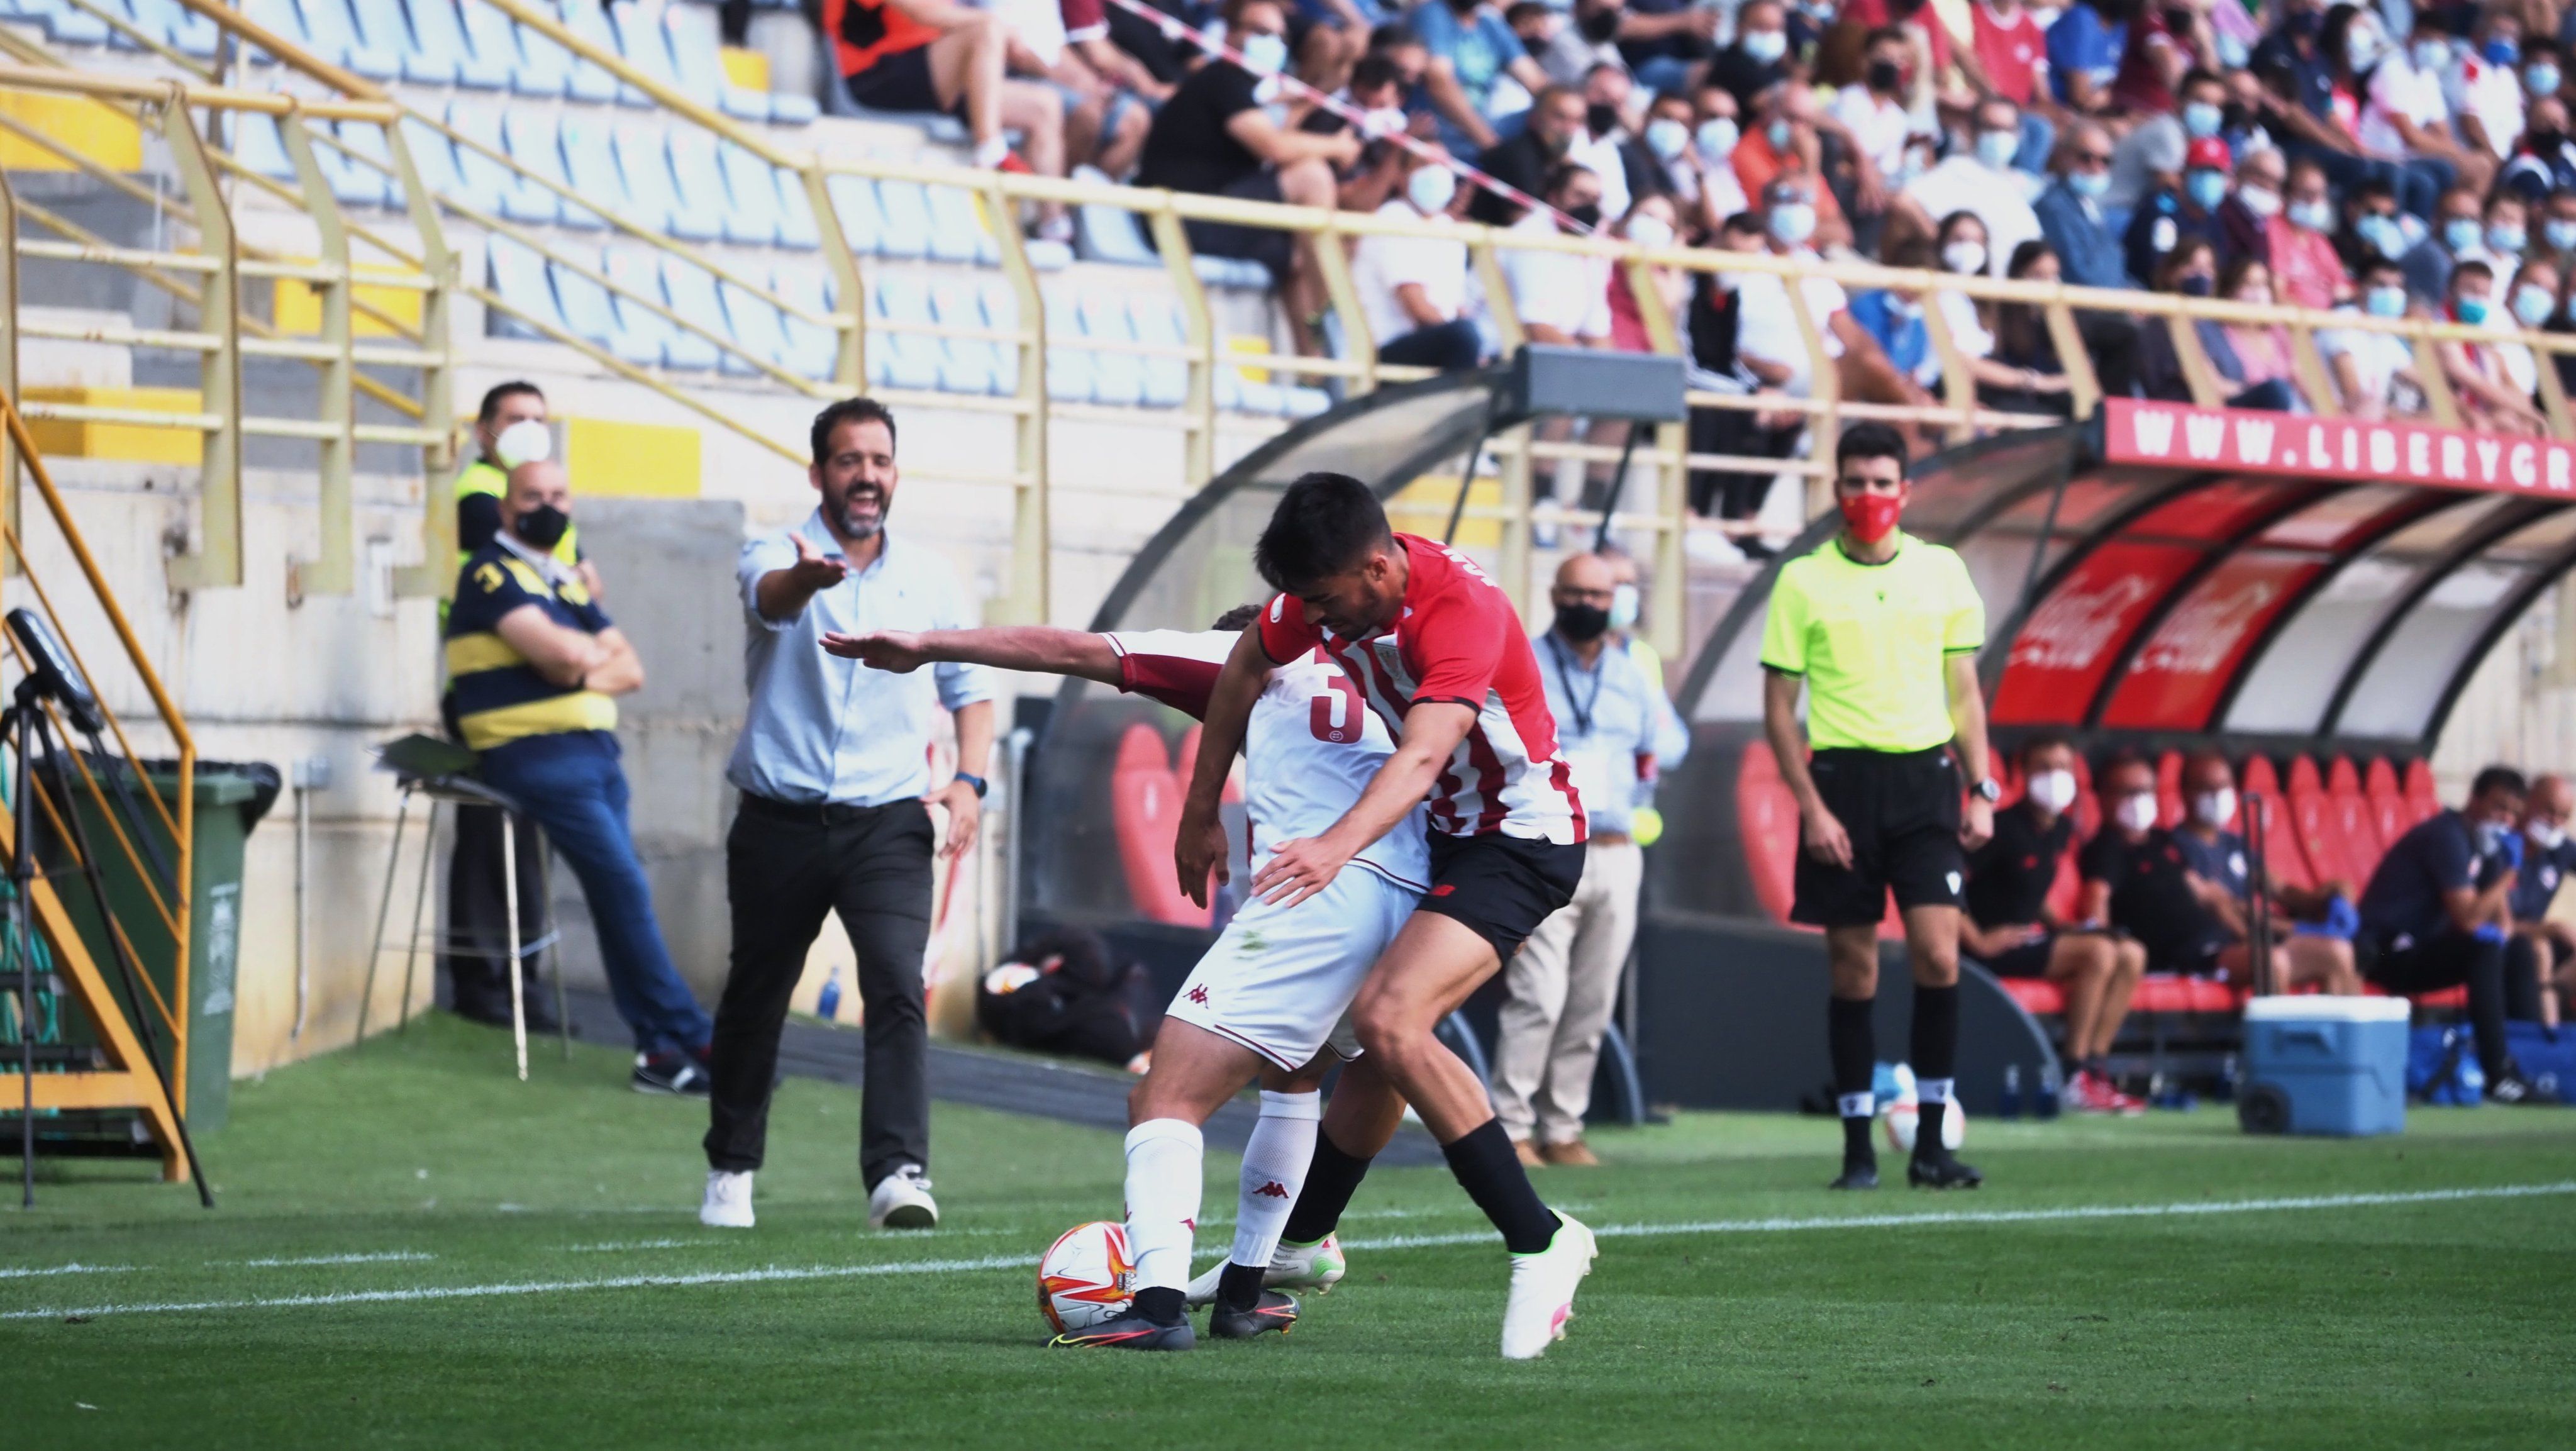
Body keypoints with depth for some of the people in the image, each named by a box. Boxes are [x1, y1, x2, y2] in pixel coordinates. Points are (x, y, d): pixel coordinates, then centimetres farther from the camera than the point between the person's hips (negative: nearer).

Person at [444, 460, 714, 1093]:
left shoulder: (569, 581, 20)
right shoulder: (491, 573, -5)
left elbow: (630, 669, 13)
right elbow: (557, 649, -19)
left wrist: (587, 670, -8)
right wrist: (597, 655, 3)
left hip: (594, 749, 8)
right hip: (536, 753, -7)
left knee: (620, 893, 1)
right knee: (625, 887, -12)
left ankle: (659, 1048, 2)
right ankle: (690, 1038, -8)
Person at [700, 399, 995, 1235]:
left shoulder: (930, 578, 7)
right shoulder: (778, 557, -5)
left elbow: (969, 686, 18)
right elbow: (771, 595, -31)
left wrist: (968, 777, 1)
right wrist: (808, 578, -56)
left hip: (888, 821, 1)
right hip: (780, 820, -1)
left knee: (899, 987, -19)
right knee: (754, 1000, 11)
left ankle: (898, 1175, -25)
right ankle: (731, 1171, 30)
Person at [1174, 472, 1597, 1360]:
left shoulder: (1463, 611, -30)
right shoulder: (1334, 584, -7)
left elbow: (1423, 756, -44)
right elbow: (1245, 670, 11)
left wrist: (1338, 847, -59)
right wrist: (1200, 814, 14)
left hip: (1522, 838, -8)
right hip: (1441, 832, 8)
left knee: (1389, 1018, -25)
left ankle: (1541, 1244, -23)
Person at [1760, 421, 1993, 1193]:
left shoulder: (1941, 571, 8)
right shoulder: (1803, 581, 1)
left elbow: (1964, 692, 14)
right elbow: (1778, 707, 2)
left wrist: (1982, 791, 5)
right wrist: (1811, 807, -7)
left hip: (1925, 778, 1)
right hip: (1843, 779, -1)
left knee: (1938, 952, -10)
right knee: (1853, 969, 1)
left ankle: (1931, 1143, -3)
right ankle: (1858, 1148, 9)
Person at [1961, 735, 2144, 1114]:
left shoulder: (2062, 829, 12)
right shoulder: (2005, 828, -15)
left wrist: (2057, 924, 9)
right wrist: (1979, 941, -21)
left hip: (2032, 936, 9)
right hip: (1997, 945, -9)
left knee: (2131, 955, -3)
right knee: (2098, 952, -24)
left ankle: (2094, 1067, -7)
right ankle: (2076, 1080, -21)